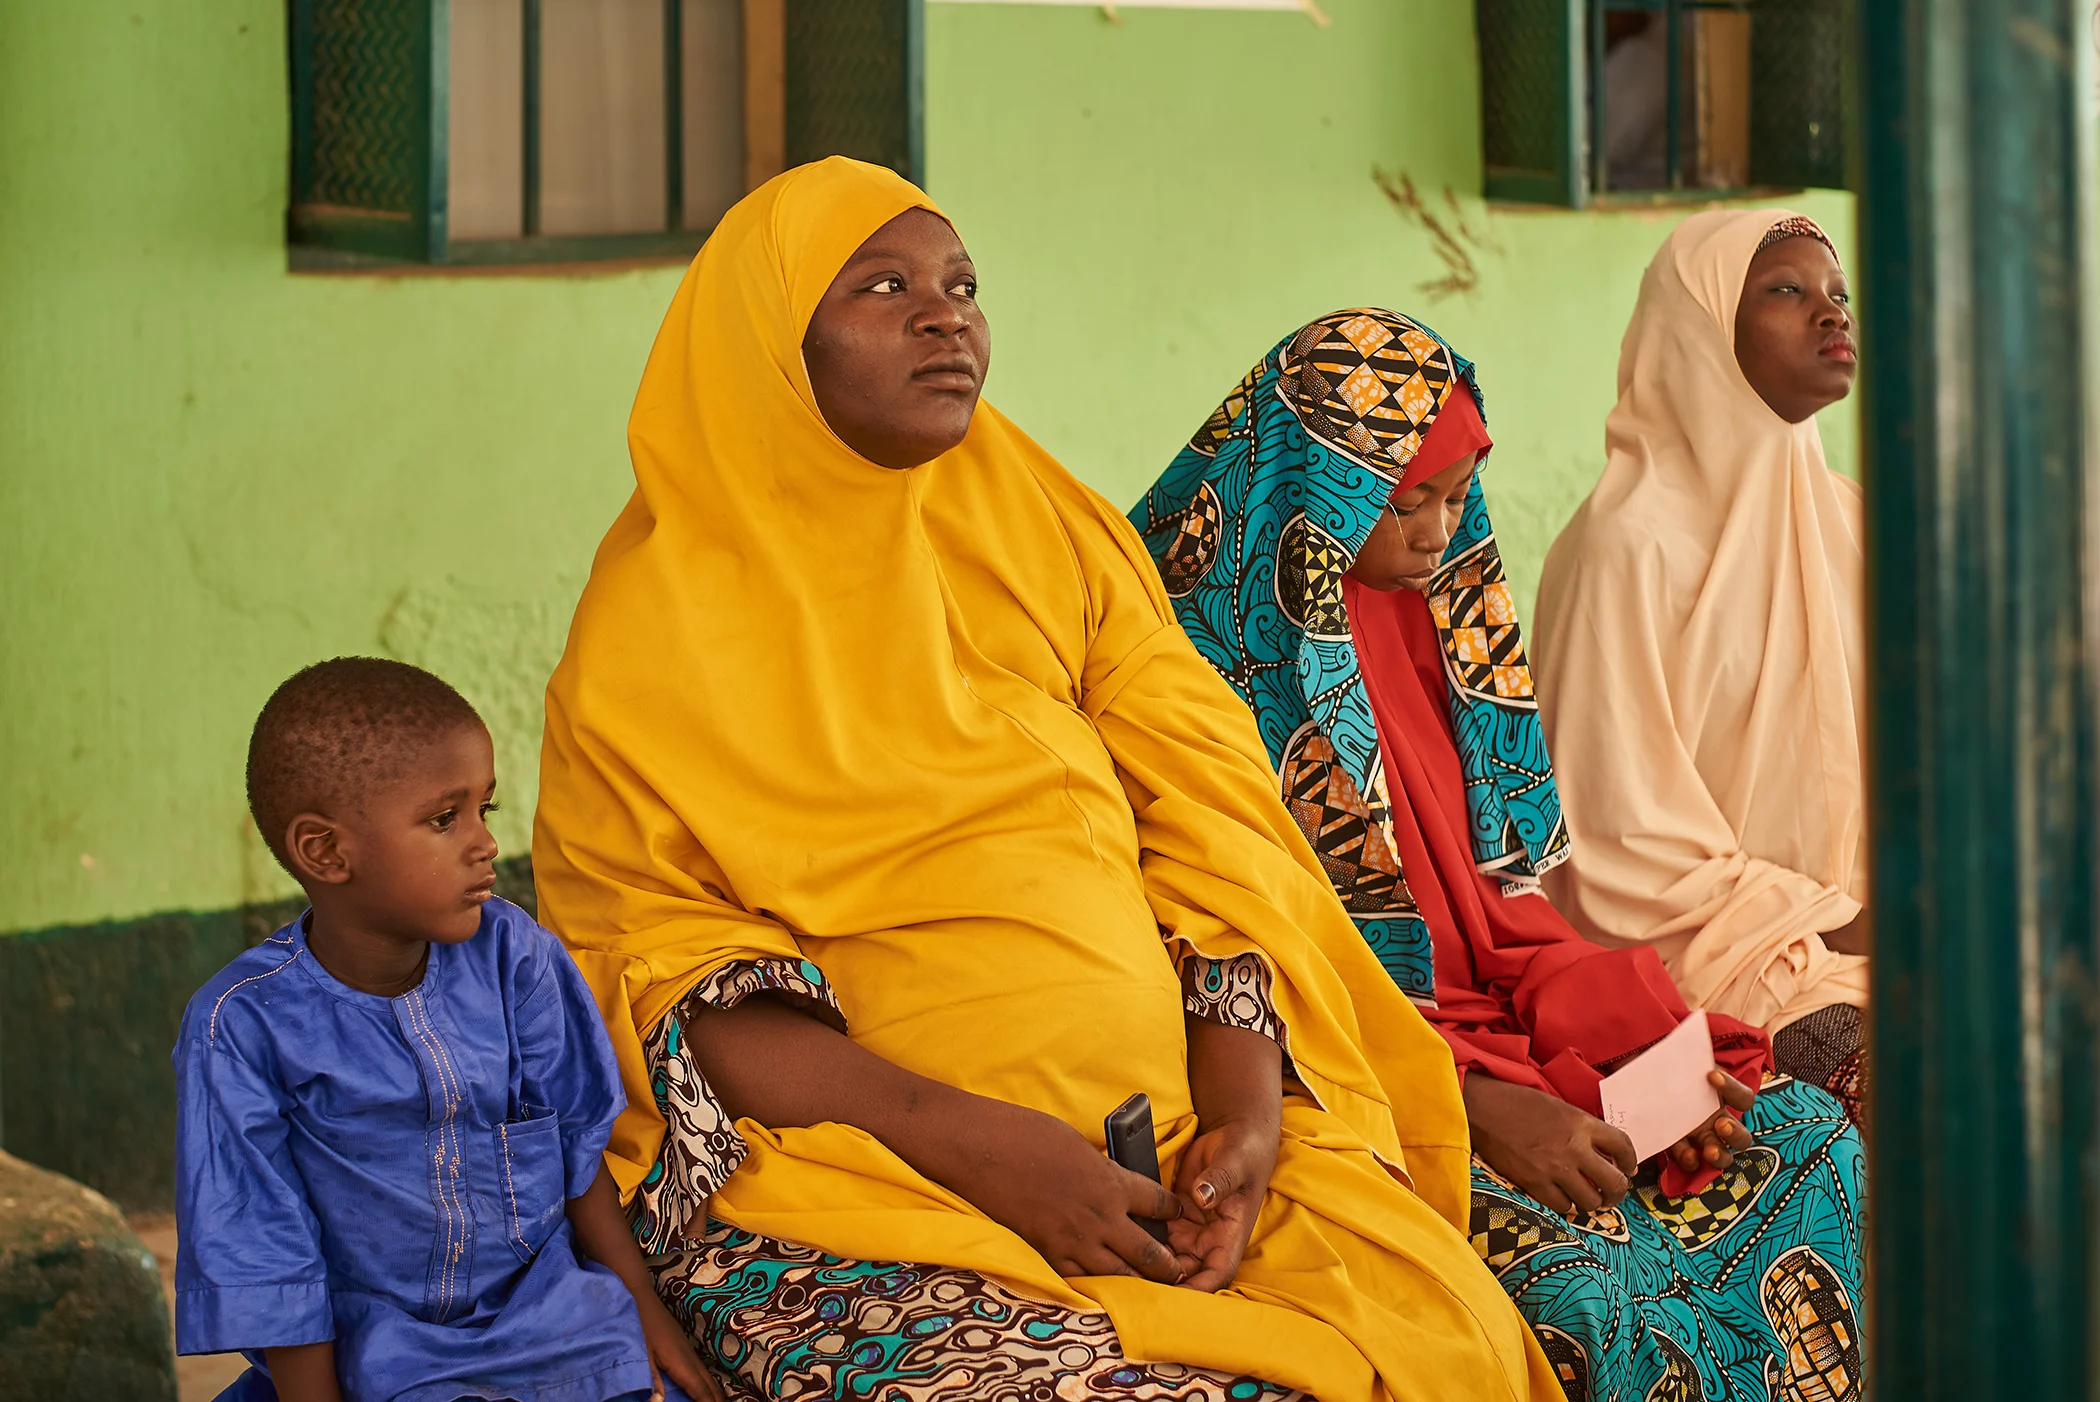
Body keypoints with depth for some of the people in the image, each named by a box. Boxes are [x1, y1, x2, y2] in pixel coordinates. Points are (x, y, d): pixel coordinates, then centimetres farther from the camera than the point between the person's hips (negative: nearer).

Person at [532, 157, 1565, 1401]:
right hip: (855, 1177, -4)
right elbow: (658, 968, -4)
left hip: (1164, 1127, 4)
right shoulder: (660, 618, 3)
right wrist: (980, 1145, -17)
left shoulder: (1045, 525, 15)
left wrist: (1243, 1094, -11)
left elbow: (1205, 799, 8)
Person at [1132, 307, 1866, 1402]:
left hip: (1482, 1025, 8)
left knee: (1811, 1148, -5)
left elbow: (1487, 889, 15)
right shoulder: (1219, 659, -11)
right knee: (1568, 1270, -33)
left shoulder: (1422, 618, 14)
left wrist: (1640, 1037, -3)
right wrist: (1478, 1102, -25)